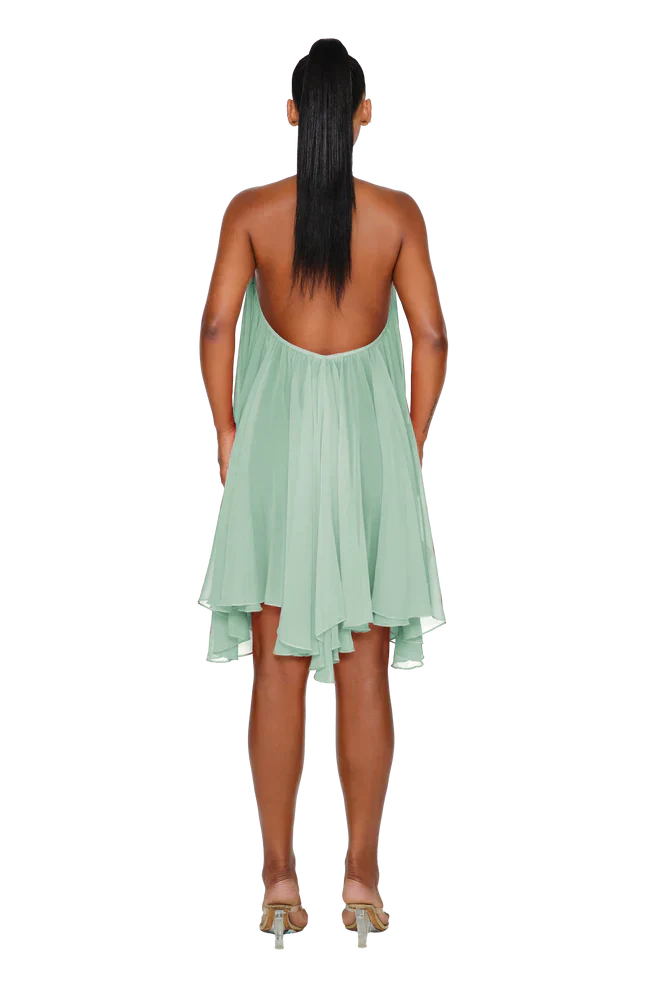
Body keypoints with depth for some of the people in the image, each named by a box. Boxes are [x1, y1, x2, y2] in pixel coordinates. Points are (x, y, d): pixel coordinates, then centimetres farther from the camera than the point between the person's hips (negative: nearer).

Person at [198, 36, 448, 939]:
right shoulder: (398, 214, -2)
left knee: (279, 666, 6)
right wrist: (413, 441, 5)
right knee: (366, 669, 6)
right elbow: (430, 335, -5)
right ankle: (363, 870, 10)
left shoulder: (253, 211, -2)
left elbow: (219, 325, -8)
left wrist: (227, 429, 2)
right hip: (368, 432, 0)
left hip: (278, 431, 0)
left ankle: (279, 873, 7)